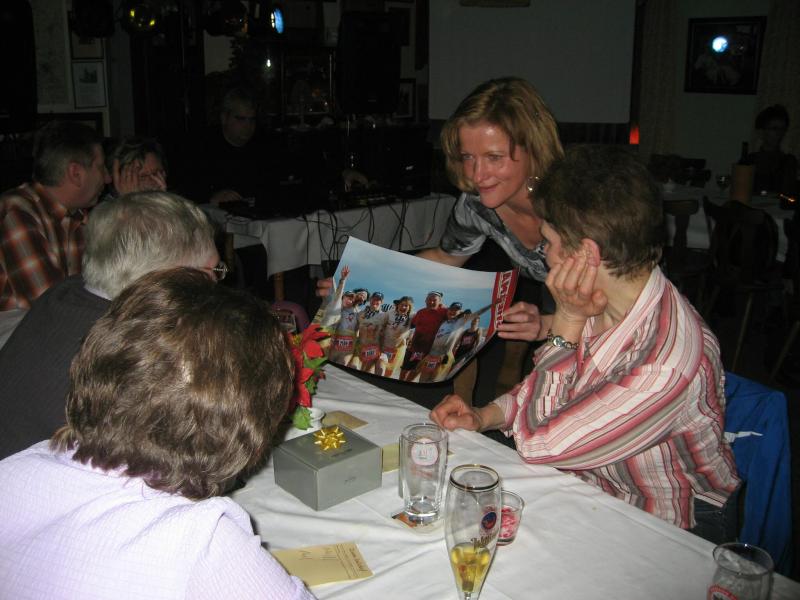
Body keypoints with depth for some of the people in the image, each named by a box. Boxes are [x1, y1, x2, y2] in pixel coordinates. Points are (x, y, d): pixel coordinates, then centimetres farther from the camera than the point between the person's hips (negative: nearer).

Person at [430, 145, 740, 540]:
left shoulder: (668, 364, -33)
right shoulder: (597, 304, -10)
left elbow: (537, 443, -25)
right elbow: (547, 390, 9)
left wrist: (565, 322, -27)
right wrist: (484, 416, -7)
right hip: (593, 491, 7)